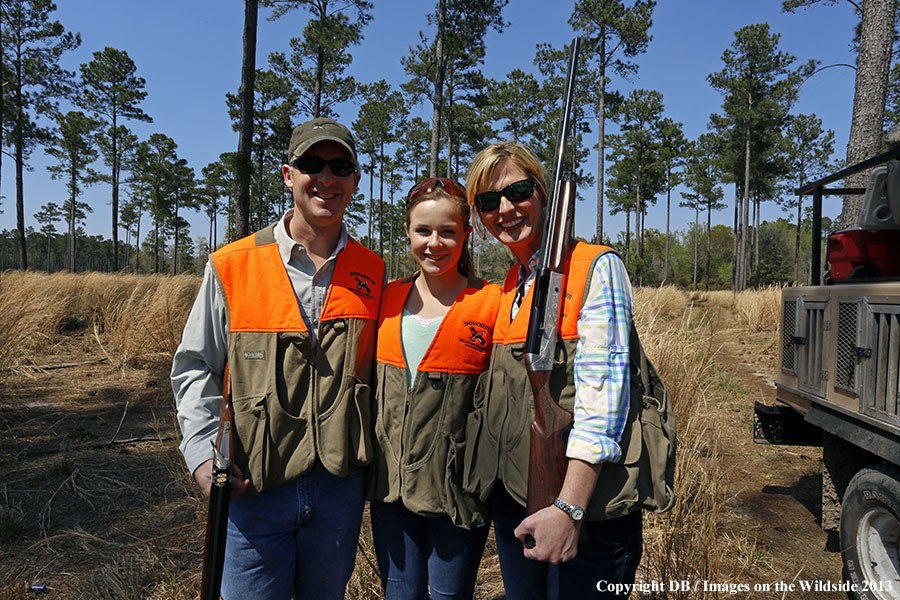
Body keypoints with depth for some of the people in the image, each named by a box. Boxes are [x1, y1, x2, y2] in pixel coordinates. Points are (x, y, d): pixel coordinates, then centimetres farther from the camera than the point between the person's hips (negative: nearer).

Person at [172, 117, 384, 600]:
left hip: (339, 487, 2)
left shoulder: (371, 273, 2)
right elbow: (194, 367, 2)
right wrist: (203, 451, -10)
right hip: (254, 487, -2)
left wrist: (374, 462, 5)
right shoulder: (231, 267, -4)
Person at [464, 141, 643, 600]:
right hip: (511, 494, 7)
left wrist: (569, 507, -24)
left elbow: (602, 392, -19)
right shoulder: (508, 288, 11)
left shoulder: (597, 267, -10)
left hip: (585, 508, -7)